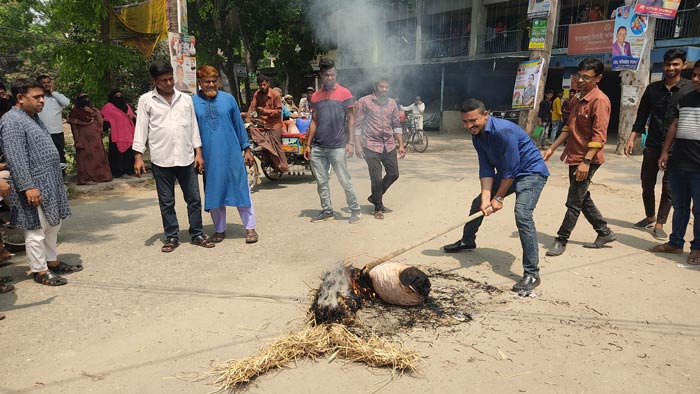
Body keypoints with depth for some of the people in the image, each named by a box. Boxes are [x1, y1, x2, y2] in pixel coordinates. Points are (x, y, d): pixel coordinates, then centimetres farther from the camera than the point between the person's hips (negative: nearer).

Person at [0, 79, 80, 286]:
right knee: (36, 230, -1)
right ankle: (39, 271, 9)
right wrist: (28, 186, -24)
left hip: (50, 184, 10)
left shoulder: (33, 118, 15)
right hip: (34, 187, -9)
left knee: (52, 226, 17)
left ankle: (52, 261, 29)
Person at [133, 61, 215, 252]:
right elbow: (141, 128, 2)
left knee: (194, 198, 6)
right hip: (161, 159, -1)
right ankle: (172, 237, 19)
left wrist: (198, 152, 5)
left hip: (186, 158, 2)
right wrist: (138, 156, -4)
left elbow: (193, 126, 11)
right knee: (166, 201, 7)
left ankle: (197, 235, 18)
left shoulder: (185, 99, 9)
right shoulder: (146, 100, 4)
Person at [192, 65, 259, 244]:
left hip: (233, 154, 0)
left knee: (241, 189, 2)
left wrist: (246, 149, 7)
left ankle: (250, 228, 12)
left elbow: (239, 125, 9)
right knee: (214, 193, 9)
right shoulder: (192, 102, 1)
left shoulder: (228, 99, 4)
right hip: (209, 157, 0)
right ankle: (219, 229, 24)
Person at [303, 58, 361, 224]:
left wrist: (350, 143, -8)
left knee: (345, 180, -1)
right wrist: (308, 144, 9)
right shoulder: (315, 96, 11)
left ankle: (355, 210, 11)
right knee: (321, 182, 8)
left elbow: (351, 119, -1)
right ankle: (327, 211, 20)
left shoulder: (344, 93, 0)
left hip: (337, 146, -4)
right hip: (317, 147, 4)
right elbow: (314, 121, 14)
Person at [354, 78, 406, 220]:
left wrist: (401, 145, 9)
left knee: (393, 174, 9)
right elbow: (357, 124, -5)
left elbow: (396, 125, 15)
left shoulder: (392, 103, 12)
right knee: (376, 178, -4)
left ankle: (375, 197, 29)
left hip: (389, 145, 6)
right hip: (371, 146, -5)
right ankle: (378, 207, 15)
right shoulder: (364, 102, -4)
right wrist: (358, 145, -11)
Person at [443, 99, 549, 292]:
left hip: (531, 172, -9)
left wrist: (499, 198, -17)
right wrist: (486, 198, -19)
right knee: (478, 203, 15)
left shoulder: (503, 131, -31)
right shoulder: (477, 137, -5)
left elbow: (511, 170, -27)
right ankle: (467, 241, 41)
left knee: (522, 215, -27)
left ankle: (532, 274, -21)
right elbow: (486, 169, -7)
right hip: (506, 173, 9)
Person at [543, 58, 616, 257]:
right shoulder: (577, 98, 11)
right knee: (583, 199, 17)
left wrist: (586, 161, -25)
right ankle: (605, 233, 31)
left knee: (574, 202, -2)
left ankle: (561, 241, 8)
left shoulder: (599, 100, -15)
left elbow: (599, 135, -21)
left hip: (586, 160, -9)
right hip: (574, 158, 9)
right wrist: (552, 148, 15)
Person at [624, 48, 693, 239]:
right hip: (653, 145, 3)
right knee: (647, 183, 10)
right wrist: (631, 138, 1)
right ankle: (650, 217, 30)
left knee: (668, 187, 1)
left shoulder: (690, 89, -3)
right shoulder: (653, 88, 6)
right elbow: (642, 115, 9)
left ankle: (659, 224, 10)